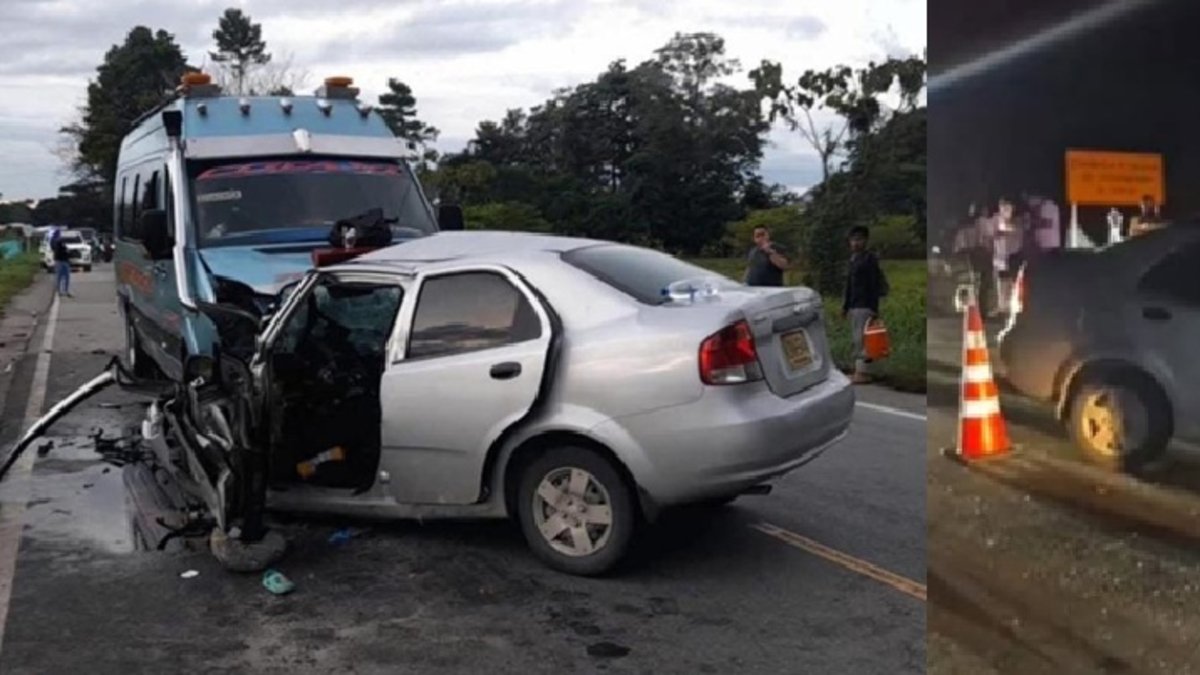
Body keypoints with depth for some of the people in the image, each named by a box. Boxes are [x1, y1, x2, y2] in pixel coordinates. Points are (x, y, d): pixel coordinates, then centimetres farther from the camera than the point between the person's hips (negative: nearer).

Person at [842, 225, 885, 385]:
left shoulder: (870, 259, -8)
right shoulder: (853, 259, 16)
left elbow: (875, 285, -13)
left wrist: (874, 308, -18)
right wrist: (845, 306, 19)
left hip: (865, 306, -8)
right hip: (854, 306, 9)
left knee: (862, 339, -9)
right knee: (856, 339, 10)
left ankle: (863, 372, -7)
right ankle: (858, 369, 15)